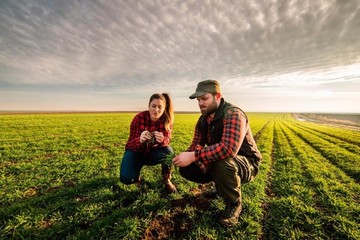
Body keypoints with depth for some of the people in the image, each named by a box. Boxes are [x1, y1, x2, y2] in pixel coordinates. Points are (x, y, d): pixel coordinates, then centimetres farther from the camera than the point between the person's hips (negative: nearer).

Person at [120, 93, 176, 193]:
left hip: (153, 152, 1)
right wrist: (140, 140, -46)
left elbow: (167, 141, -21)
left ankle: (166, 180, -2)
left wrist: (162, 140, -46)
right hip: (136, 151, -1)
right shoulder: (139, 118, -22)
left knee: (168, 151, -31)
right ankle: (136, 175, 16)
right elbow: (131, 143, -22)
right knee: (126, 179, -23)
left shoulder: (167, 120, -16)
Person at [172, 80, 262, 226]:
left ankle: (234, 203, -7)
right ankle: (222, 185, 15)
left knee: (222, 162, -40)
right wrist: (184, 157, -22)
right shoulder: (202, 120, -1)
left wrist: (193, 156, -41)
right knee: (186, 169, -8)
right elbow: (196, 146, -1)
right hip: (218, 163, 7)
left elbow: (228, 148, -42)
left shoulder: (233, 114, -27)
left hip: (246, 165, -6)